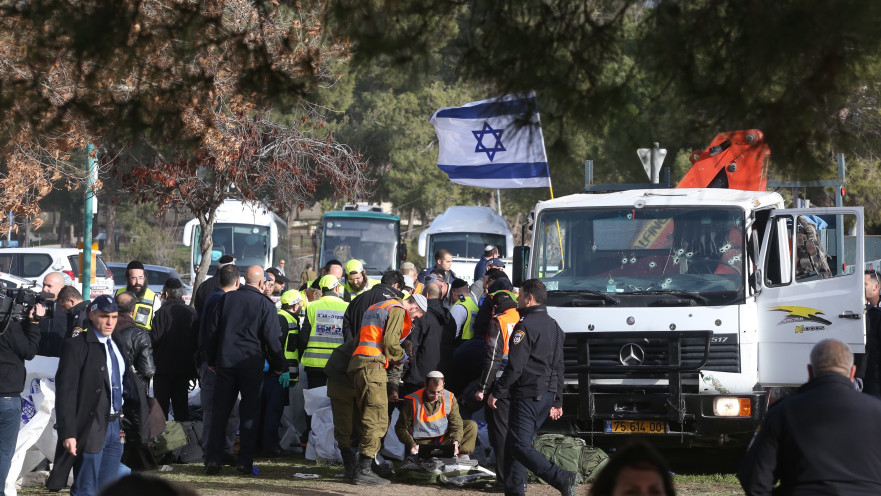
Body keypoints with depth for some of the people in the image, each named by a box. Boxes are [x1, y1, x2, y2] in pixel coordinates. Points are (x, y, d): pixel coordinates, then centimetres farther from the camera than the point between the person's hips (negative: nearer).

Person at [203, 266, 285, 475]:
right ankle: (245, 461, 1)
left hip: (225, 363, 3)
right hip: (252, 364, -3)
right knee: (249, 414, 4)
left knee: (220, 413, 6)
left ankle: (213, 459, 0)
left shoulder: (226, 299, 4)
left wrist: (211, 360, 18)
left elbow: (213, 331, 8)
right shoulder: (265, 304, -7)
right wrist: (278, 365, 6)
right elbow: (273, 338, -6)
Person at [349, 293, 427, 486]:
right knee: (377, 421, -10)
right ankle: (364, 471, -15)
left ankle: (363, 469, 9)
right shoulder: (397, 310, -2)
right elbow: (390, 342, -14)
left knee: (368, 419, 12)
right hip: (372, 366, -10)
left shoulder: (374, 308, 28)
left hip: (357, 365, 10)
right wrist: (402, 357, 5)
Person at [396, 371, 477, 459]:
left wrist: (455, 442, -26)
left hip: (443, 440, 4)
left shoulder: (450, 398, -4)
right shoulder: (412, 401, -14)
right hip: (421, 443, -4)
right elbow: (401, 428, -7)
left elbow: (456, 423, -6)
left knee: (471, 426, -7)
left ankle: (463, 456, -13)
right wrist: (411, 444, -24)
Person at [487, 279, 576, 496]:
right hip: (547, 396, 9)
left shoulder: (526, 326, -12)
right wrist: (557, 401, 23)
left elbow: (515, 366, -18)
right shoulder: (553, 326, 17)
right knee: (513, 444, 14)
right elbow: (558, 368, 20)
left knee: (519, 445, -11)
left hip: (528, 395, -9)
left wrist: (496, 392, -10)